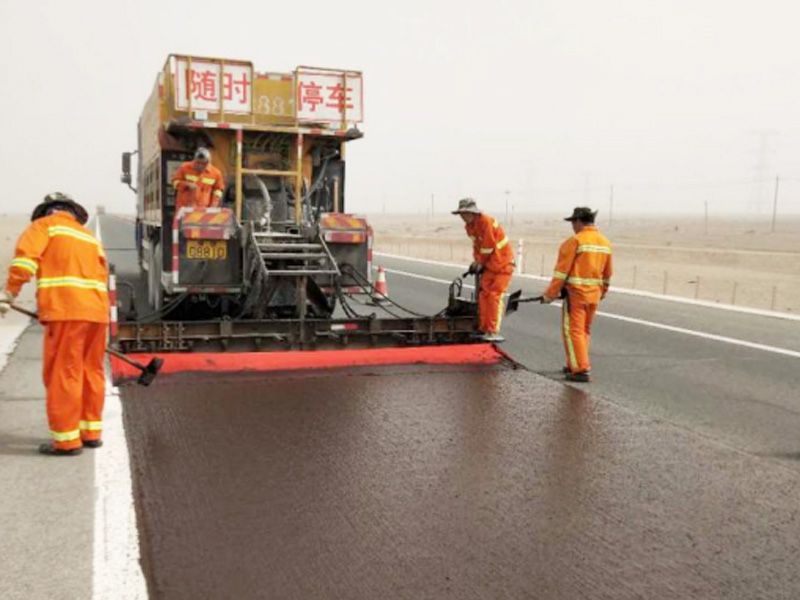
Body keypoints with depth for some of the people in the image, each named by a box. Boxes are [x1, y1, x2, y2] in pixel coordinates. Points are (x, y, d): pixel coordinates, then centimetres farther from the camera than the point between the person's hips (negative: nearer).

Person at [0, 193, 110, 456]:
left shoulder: (44, 225, 10)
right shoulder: (90, 237, 27)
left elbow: (26, 257, -7)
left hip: (65, 310, -6)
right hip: (97, 310, 6)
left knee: (63, 374, -2)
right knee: (92, 371, 14)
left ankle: (67, 440, 1)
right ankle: (91, 431, 22)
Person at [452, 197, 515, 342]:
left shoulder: (487, 222, -24)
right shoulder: (469, 226, 4)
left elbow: (488, 248, -21)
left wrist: (480, 264, -11)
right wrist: (476, 262, 4)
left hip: (503, 263, -8)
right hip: (489, 264, 8)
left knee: (494, 296, -12)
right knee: (483, 294, 6)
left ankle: (493, 332, -9)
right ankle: (483, 329, 13)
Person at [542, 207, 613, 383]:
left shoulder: (575, 241, -12)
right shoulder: (605, 243, 9)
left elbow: (561, 271, -13)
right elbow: (607, 273, 17)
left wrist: (550, 294, -7)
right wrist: (603, 292, 31)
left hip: (576, 293, -7)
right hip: (594, 295, 7)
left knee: (573, 331, -2)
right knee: (585, 330, 17)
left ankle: (581, 370, -5)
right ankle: (576, 364, 26)